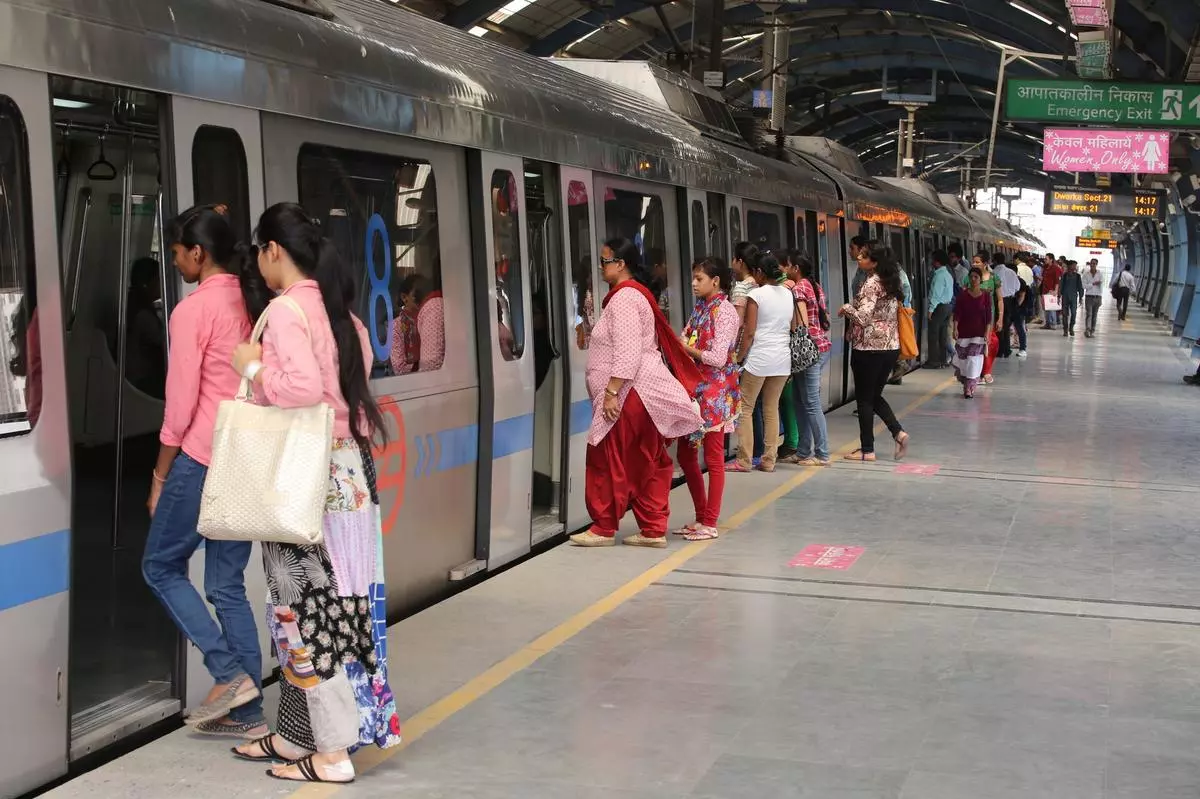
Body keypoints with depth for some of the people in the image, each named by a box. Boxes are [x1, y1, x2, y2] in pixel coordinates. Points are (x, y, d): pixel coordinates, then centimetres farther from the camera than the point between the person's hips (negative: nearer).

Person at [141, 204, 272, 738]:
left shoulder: (193, 309, -11)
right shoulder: (251, 304, 9)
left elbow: (181, 402, -11)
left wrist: (161, 474, -2)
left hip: (203, 459, -7)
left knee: (161, 566, 10)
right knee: (228, 584, 11)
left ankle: (229, 674, 0)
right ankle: (246, 712, 11)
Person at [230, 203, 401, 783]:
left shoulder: (286, 310, -14)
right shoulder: (337, 308, 13)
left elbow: (303, 387, -26)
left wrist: (252, 367, -11)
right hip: (347, 472, 9)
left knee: (310, 606, -1)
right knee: (328, 601, 12)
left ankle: (333, 753, 5)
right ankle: (297, 735, 22)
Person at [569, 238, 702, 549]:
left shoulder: (625, 298, -14)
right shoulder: (633, 293, 19)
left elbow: (628, 353, -23)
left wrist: (611, 391, -24)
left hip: (630, 391, -11)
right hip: (643, 392, 11)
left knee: (609, 460, -1)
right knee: (646, 463, 9)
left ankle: (604, 528, 7)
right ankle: (654, 529, 11)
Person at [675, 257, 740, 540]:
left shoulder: (724, 312, -12)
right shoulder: (701, 309, 12)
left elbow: (717, 358, -19)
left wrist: (687, 348, -9)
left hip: (714, 392, -9)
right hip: (694, 388, 9)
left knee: (713, 458, -1)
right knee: (686, 455, 12)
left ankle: (710, 523, 6)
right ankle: (701, 517, 23)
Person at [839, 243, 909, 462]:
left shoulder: (872, 284, -15)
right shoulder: (891, 283, 11)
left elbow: (862, 317, -22)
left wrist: (846, 308, -5)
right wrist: (852, 313, 18)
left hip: (870, 349, -8)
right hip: (891, 347, 8)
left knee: (864, 399, 2)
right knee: (875, 396, 18)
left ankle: (867, 450, 6)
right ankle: (898, 433, 3)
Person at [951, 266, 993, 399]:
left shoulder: (985, 296, 0)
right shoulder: (962, 295, 1)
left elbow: (988, 316, 0)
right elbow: (957, 313, -2)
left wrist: (987, 333, -7)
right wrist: (955, 329, -13)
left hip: (979, 333, -1)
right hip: (964, 332, 1)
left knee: (974, 360, -7)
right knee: (963, 358, 4)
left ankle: (970, 388, -2)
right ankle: (967, 386, 22)